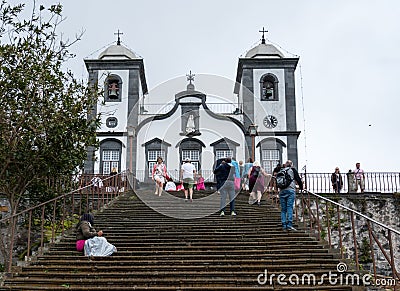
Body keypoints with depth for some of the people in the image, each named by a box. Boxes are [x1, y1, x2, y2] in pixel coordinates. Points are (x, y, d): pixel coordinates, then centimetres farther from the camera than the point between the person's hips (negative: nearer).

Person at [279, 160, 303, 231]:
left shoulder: (280, 171, 19)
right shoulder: (292, 170, 9)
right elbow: (298, 179, 5)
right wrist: (301, 187, 17)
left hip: (282, 191, 3)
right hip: (290, 191, -3)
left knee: (283, 209, 5)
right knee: (290, 207, -8)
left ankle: (284, 225, 0)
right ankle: (289, 224, -17)